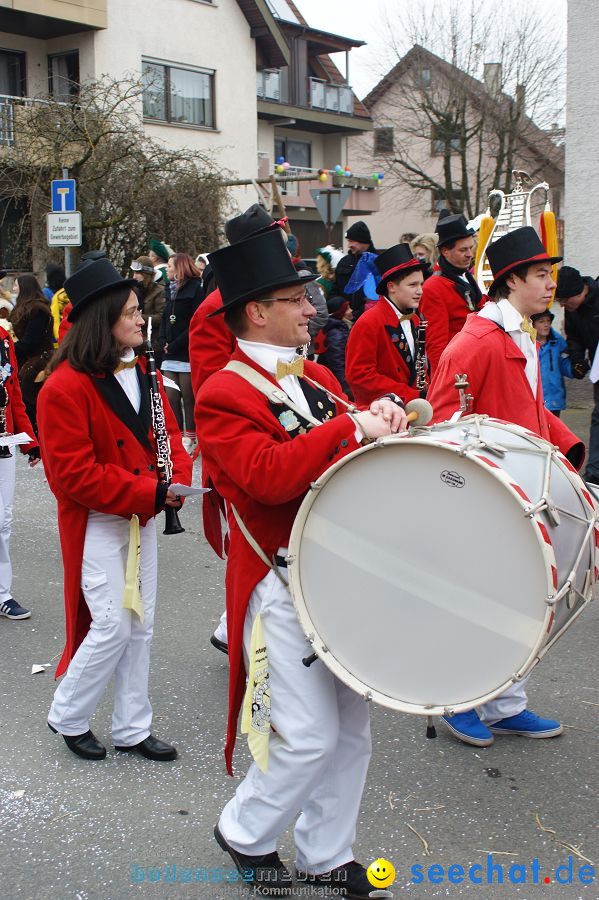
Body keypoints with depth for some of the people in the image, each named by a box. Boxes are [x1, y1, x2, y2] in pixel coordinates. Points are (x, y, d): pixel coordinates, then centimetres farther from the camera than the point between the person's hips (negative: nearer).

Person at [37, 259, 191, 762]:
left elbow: (167, 431, 9)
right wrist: (149, 493, -23)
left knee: (141, 626, 12)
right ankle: (68, 717, 19)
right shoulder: (65, 388, -18)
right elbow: (74, 475, -21)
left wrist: (176, 482, -12)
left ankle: (132, 729, 26)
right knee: (113, 627, -6)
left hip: (142, 518, 8)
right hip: (97, 523, -7)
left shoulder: (139, 372, 6)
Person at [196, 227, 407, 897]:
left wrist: (381, 419, -4)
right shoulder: (223, 396, -13)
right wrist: (350, 426, -24)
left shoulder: (317, 377, 12)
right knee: (311, 736, -4)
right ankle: (244, 833, 24)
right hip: (282, 585, -8)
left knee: (352, 728, 14)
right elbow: (269, 475, -27)